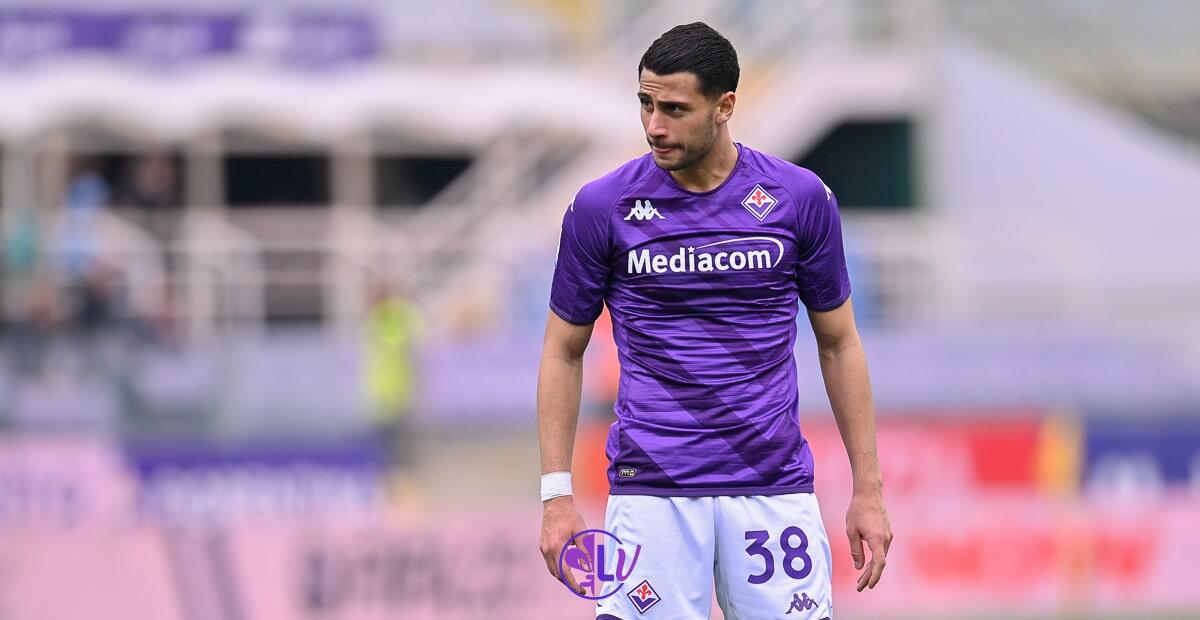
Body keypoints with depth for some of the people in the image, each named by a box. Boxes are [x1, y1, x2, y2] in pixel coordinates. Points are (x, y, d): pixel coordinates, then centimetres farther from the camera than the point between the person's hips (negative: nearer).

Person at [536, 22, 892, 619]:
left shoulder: (800, 198, 1)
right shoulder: (601, 207, -1)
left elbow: (838, 342, 10)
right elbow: (564, 351, 8)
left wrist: (868, 489, 6)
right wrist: (556, 493, 0)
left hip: (774, 487, 1)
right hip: (651, 493, -1)